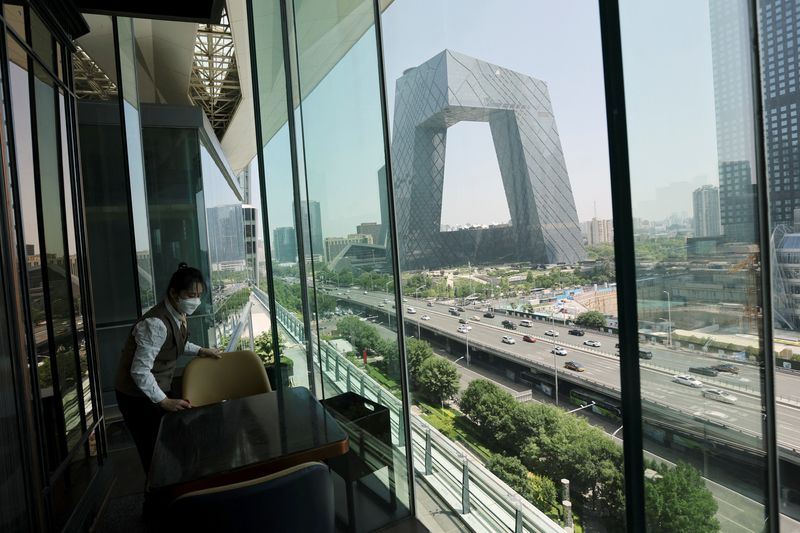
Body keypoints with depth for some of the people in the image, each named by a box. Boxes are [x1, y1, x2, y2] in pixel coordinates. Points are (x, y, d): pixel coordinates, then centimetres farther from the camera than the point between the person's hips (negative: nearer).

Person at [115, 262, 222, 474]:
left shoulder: (179, 315, -3)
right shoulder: (155, 323, -31)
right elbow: (139, 371, -30)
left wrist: (200, 351, 5)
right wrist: (164, 401, -28)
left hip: (157, 389, 9)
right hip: (138, 396, -8)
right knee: (155, 455, 3)